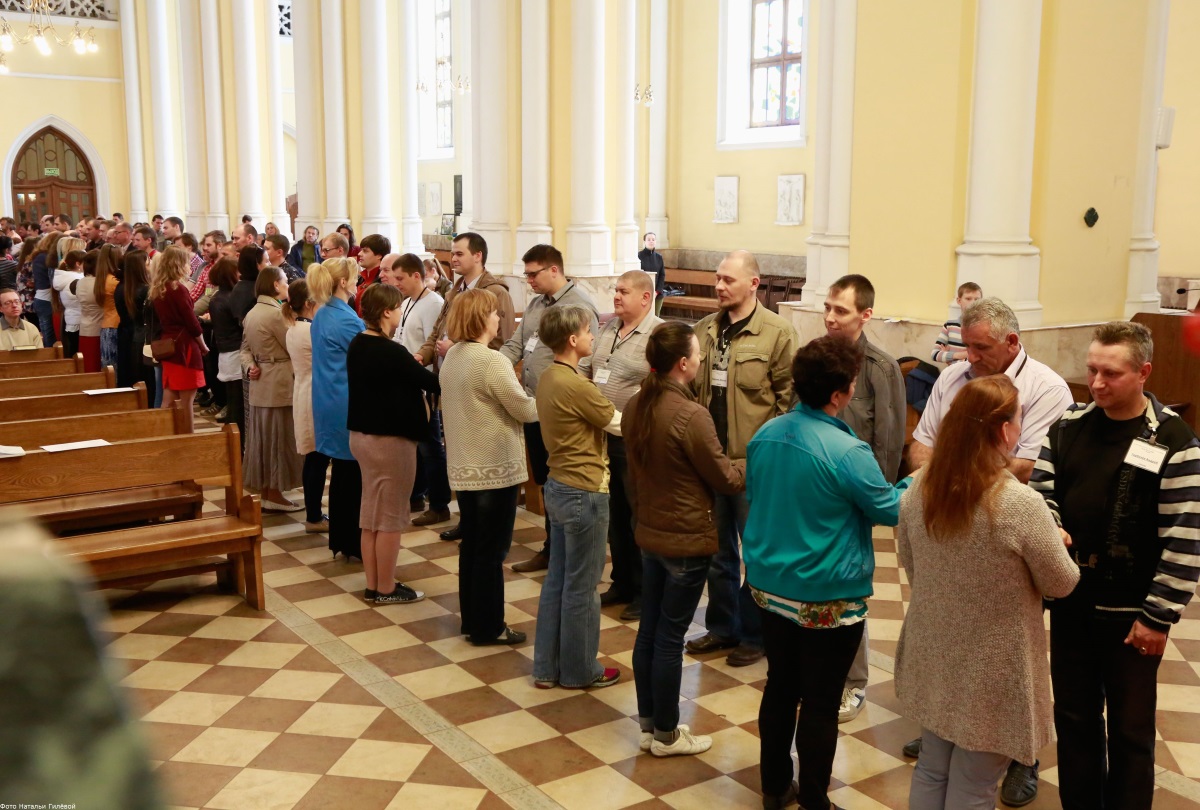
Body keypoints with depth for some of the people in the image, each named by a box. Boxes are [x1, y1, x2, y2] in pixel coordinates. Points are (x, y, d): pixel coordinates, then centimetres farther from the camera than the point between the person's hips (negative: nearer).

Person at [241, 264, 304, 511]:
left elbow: (246, 348, 12)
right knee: (279, 438, 0)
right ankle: (274, 495, 7)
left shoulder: (252, 313, 12)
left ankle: (266, 491, 21)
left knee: (264, 436, 13)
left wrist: (250, 366, -2)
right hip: (280, 384, -9)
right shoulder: (276, 313, -17)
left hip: (261, 384, 9)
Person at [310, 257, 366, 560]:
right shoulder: (347, 319, -19)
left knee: (341, 469, 16)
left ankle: (338, 539, 24)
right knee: (355, 473, 1)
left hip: (329, 402, 9)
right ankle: (353, 543, 9)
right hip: (349, 406, -9)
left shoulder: (321, 315, 10)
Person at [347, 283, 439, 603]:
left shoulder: (356, 345, 4)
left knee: (371, 513, 15)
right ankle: (386, 589, 12)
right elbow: (433, 383, -15)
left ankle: (373, 585, 23)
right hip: (390, 439, -9)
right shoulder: (391, 351, -22)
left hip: (362, 434, 9)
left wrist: (409, 366, 10)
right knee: (391, 516, 3)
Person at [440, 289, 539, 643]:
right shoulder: (491, 362, -21)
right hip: (495, 467, -8)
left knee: (471, 545, 16)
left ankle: (472, 620, 27)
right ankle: (488, 628, 13)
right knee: (492, 550, 3)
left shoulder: (452, 357, 6)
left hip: (464, 466, 8)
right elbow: (524, 409, -14)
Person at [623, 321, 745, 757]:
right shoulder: (691, 416, -24)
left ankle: (648, 723, 28)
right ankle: (666, 734, 19)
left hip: (649, 533, 7)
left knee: (649, 630, 15)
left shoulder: (635, 407, 0)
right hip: (687, 541, -7)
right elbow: (724, 479, -13)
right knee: (670, 638, 4)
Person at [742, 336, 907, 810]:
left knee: (780, 688, 20)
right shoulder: (847, 452, -23)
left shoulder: (764, 436, -2)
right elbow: (891, 510, -8)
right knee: (820, 705, 8)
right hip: (827, 600, -7)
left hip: (769, 587, 7)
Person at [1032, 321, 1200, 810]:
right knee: (1073, 717, 17)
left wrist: (1159, 617, -14)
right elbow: (1042, 491, 6)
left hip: (1129, 611, -4)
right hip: (1069, 600, 5)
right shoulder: (1068, 427, 2)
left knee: (1129, 729, 12)